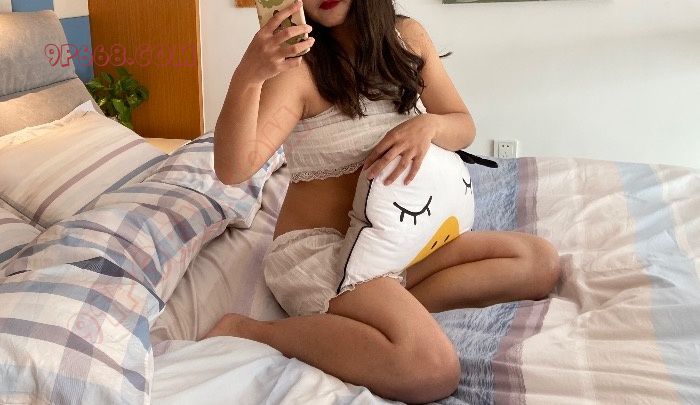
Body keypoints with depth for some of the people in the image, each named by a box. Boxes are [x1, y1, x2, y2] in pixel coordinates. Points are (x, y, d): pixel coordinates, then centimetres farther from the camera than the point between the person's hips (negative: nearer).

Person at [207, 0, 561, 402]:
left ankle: (394, 306, -9)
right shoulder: (298, 66, -16)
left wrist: (428, 124, -18)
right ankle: (250, 330, -15)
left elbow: (464, 126, 6)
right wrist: (248, 75, -45)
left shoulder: (408, 36, 2)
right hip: (318, 247, -7)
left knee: (541, 262, 2)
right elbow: (233, 169, -28)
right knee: (432, 368, -31)